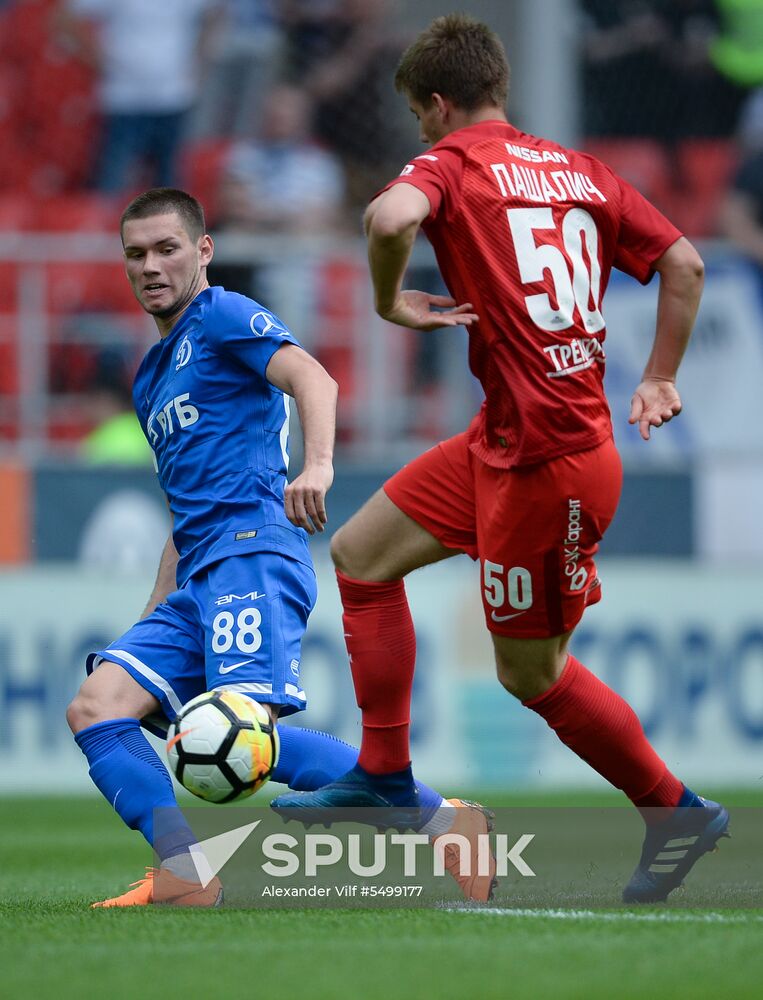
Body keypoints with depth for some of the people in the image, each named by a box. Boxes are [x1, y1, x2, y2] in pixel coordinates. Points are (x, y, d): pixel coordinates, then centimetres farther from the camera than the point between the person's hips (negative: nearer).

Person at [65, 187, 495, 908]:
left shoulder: (222, 317, 4)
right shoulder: (150, 379, 30)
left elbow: (310, 378, -15)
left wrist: (317, 463, -34)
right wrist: (148, 621, 30)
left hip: (252, 555, -9)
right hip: (197, 585, 9)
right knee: (95, 707, -10)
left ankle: (446, 826, -20)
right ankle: (189, 876, -22)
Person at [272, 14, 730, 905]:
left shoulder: (453, 162, -8)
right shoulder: (579, 172, 12)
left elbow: (393, 215, -31)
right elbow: (683, 263, 11)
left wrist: (390, 301, -12)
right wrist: (658, 380, 20)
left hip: (544, 459, -8)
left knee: (531, 672, 6)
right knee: (361, 554, 16)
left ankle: (676, 812, 17)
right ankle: (385, 776, 17)